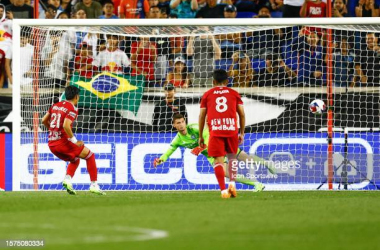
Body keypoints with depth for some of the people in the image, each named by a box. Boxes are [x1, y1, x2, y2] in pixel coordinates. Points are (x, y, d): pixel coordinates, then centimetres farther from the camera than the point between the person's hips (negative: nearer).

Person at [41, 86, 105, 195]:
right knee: (90, 155, 10)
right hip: (63, 142, -7)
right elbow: (66, 126, -24)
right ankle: (94, 185, 5)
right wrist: (74, 141, -16)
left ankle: (67, 179, 2)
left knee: (75, 160, 29)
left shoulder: (55, 105, 13)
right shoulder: (72, 109, -9)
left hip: (51, 144, 7)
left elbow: (44, 121, 18)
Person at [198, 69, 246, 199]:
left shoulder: (207, 94, 13)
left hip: (215, 131, -1)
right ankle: (232, 183, 5)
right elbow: (242, 114, 10)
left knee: (218, 160, 0)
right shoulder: (234, 93, 14)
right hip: (231, 129, 1)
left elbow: (202, 116, 10)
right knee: (232, 156, 21)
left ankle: (223, 190, -11)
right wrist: (242, 133, 18)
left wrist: (200, 136, 16)